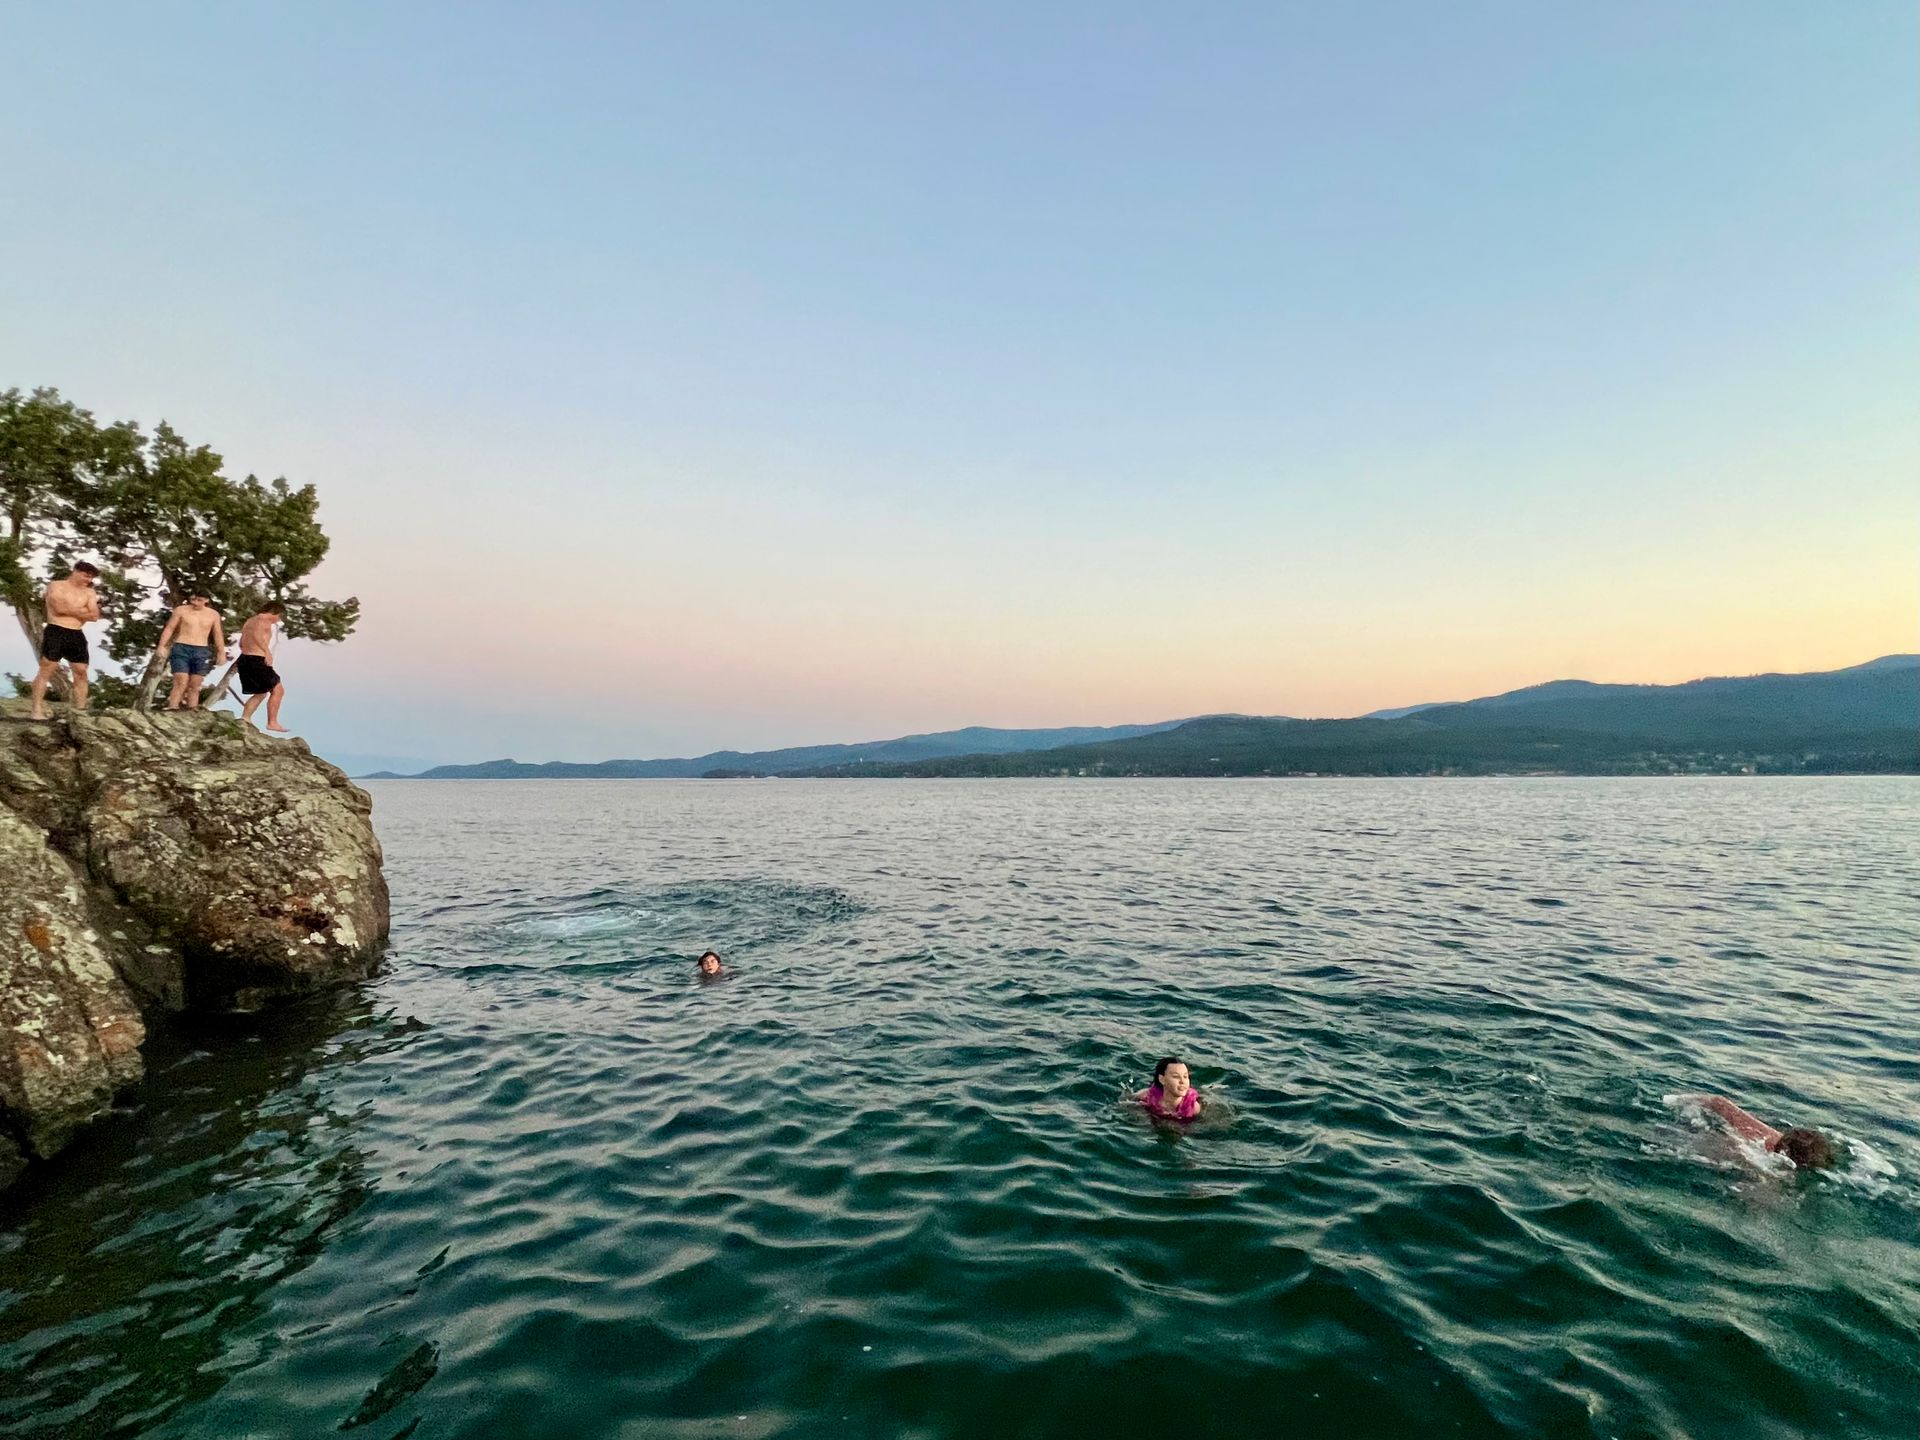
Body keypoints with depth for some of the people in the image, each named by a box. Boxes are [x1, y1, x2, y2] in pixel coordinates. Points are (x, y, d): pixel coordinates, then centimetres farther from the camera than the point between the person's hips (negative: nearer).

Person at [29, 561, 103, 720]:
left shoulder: (89, 593, 14)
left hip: (77, 635, 5)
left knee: (81, 672, 2)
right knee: (46, 670, -7)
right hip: (56, 632, -5)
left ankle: (81, 710, 6)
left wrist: (69, 610, -4)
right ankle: (37, 709, -8)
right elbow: (59, 608, -13)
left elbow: (94, 616, 3)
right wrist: (83, 611, -1)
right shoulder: (56, 586, 2)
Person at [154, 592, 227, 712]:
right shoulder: (181, 610, 2)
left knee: (195, 686, 4)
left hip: (201, 652, 2)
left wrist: (221, 653, 8)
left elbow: (218, 635, 13)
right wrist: (161, 646, -5)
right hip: (181, 649, -2)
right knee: (181, 683, -14)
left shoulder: (213, 614, 8)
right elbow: (169, 628, 3)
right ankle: (172, 710, -15)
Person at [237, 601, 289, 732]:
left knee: (261, 693, 19)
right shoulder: (264, 620, -8)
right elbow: (256, 634, -29)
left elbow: (241, 643, 24)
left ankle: (244, 719, 11)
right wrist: (267, 651, -31)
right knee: (278, 690, -3)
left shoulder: (250, 621, 21)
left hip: (244, 658, 10)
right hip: (257, 661, -10)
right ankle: (272, 722, -6)